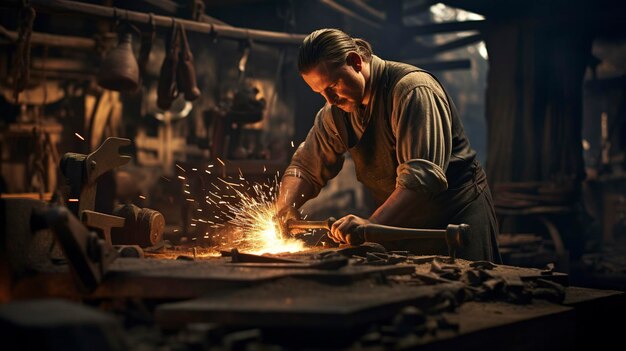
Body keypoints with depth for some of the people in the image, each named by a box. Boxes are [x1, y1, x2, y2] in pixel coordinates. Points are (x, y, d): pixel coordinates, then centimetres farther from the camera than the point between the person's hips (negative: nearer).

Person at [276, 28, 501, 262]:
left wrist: (372, 224, -45)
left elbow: (423, 175, -34)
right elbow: (305, 167, 8)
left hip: (457, 217, -6)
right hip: (402, 228, 7)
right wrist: (285, 208, -13)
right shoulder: (335, 112, 1)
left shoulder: (414, 90, -24)